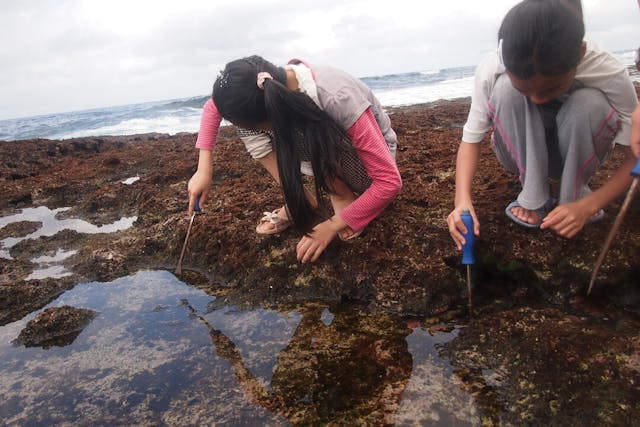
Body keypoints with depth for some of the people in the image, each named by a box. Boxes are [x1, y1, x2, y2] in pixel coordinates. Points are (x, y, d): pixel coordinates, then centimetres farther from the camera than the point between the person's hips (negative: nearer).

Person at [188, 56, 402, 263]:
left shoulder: (338, 100, -40)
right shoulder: (270, 87, -24)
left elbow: (390, 181, -36)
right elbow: (212, 108, -6)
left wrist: (332, 226, -33)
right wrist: (204, 170, -14)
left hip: (368, 152, -5)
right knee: (249, 126, -15)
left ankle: (343, 195, -12)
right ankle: (300, 199, -6)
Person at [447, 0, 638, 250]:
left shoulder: (610, 76, -29)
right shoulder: (493, 71, -30)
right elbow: (471, 139, -23)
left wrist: (587, 206, -35)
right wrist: (462, 199, -40)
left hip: (579, 155, 0)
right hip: (522, 155, 0)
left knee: (590, 105, -34)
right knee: (507, 90, -31)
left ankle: (574, 196, -8)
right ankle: (533, 198, -15)